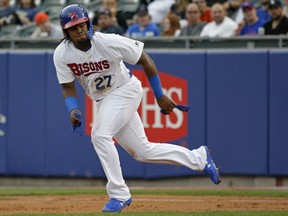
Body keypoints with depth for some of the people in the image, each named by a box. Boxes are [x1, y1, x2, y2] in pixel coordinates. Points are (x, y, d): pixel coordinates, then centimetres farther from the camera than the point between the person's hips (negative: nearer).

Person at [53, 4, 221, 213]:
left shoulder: (109, 42, -25)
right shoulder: (62, 54, -14)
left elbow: (145, 60, -15)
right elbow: (68, 87, -5)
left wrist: (160, 96, -12)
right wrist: (73, 110, -27)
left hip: (126, 89, -6)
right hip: (104, 100, 6)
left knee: (100, 134, -26)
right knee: (142, 151, 8)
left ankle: (119, 194, -18)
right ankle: (198, 158, 26)